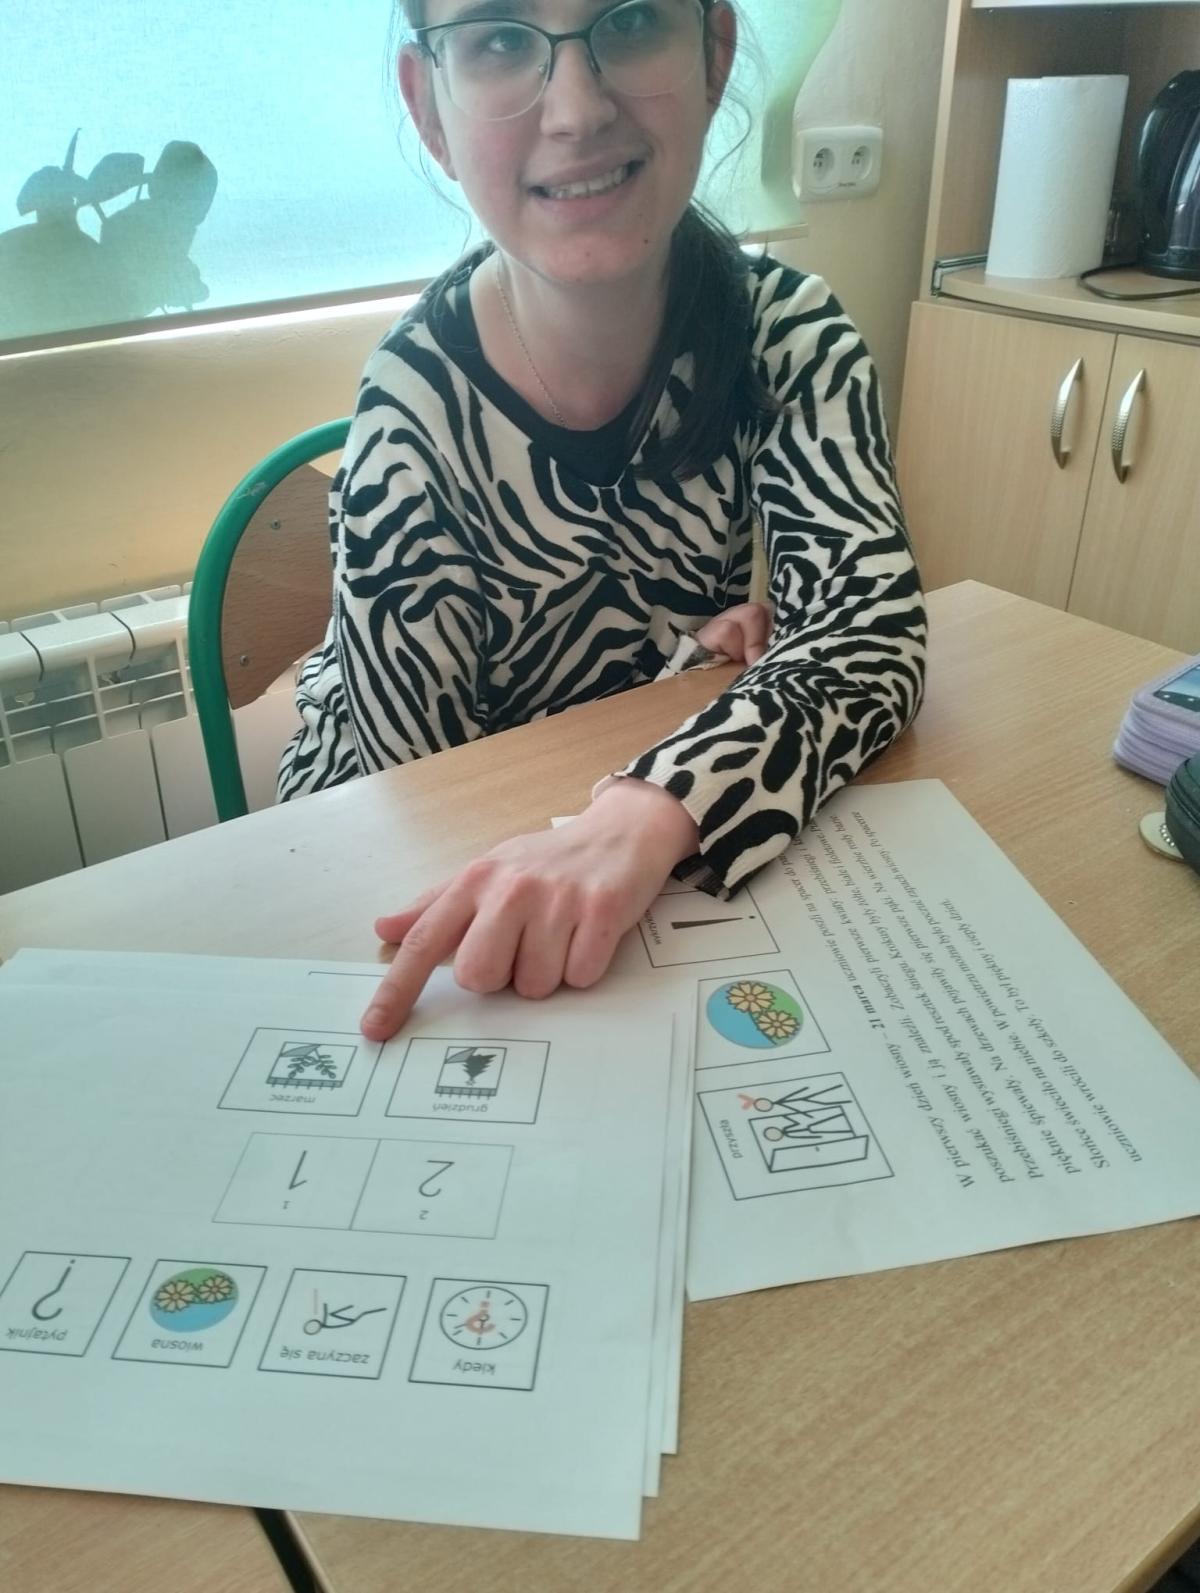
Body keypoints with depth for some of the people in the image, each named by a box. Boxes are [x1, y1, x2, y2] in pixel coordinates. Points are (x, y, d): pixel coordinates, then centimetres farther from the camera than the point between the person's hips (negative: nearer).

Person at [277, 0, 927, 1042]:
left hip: (673, 852, 4)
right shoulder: (415, 418, -23)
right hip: (411, 868, -3)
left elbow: (871, 628, -22)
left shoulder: (789, 332, -13)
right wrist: (696, 656, -19)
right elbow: (422, 797, -18)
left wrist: (648, 817, -38)